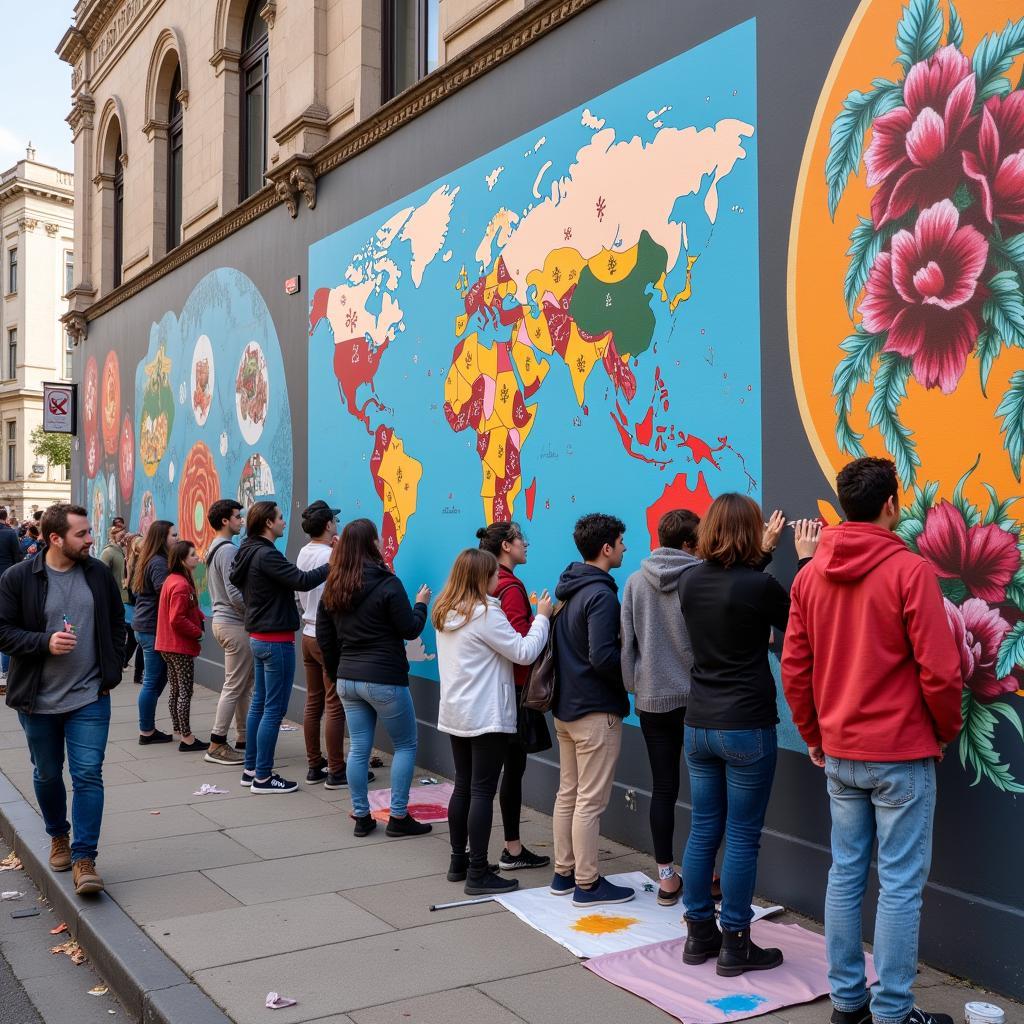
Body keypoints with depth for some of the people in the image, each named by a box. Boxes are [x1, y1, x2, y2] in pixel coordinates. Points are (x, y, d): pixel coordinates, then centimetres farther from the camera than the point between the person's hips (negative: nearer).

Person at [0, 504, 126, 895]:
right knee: (47, 774, 16)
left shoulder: (99, 573, 0)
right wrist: (45, 642, -22)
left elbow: (116, 623, 10)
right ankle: (58, 836, 40)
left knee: (88, 775, -5)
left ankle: (83, 858, 1)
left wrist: (112, 670, 3)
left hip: (90, 697, 0)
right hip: (38, 700, 0)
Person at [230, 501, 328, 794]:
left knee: (259, 703, 16)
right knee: (274, 709, -3)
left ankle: (251, 770, 22)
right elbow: (302, 581, -26)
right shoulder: (266, 555, -20)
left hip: (259, 637, 10)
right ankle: (263, 777, 2)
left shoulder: (249, 553, 10)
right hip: (276, 640, -10)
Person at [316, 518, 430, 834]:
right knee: (406, 745, 8)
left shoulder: (333, 588, 6)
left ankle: (361, 817, 17)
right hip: (384, 680, -6)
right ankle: (398, 817, 8)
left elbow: (324, 636, 12)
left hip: (348, 680, 6)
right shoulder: (387, 584, -14)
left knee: (358, 749, 11)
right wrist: (421, 604, 8)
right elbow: (410, 630, -9)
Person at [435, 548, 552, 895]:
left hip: (454, 714, 8)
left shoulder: (445, 613, 8)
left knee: (463, 787, 15)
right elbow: (524, 652, -15)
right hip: (486, 717, -8)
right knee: (482, 791, -4)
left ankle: (458, 862, 23)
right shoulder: (485, 614, -17)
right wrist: (542, 617, -4)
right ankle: (478, 874, -1)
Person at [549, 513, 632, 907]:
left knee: (568, 794, 16)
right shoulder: (601, 595, -19)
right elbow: (602, 657, -25)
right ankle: (587, 884, 9)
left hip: (565, 706, 9)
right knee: (590, 801, 0)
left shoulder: (567, 589, 9)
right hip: (596, 711, -9)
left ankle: (564, 873, 26)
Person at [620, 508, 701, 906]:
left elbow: (627, 640, 3)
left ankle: (667, 877, 16)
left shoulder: (636, 581, 1)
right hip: (697, 698, -3)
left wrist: (633, 685, 11)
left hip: (652, 698, 3)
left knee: (663, 788, 10)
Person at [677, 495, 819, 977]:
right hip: (746, 727, -6)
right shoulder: (759, 586, -17)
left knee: (703, 829, 14)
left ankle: (698, 934, 24)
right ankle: (734, 945, 12)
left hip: (698, 724, 6)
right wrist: (806, 560, 7)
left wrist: (763, 553, 27)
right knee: (742, 837, 4)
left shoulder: (691, 581, 1)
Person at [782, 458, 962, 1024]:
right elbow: (939, 671, -14)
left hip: (839, 754, 6)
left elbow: (794, 669, 6)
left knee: (845, 875, 13)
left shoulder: (810, 575, 3)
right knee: (900, 885, 4)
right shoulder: (911, 570, -13)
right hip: (902, 754, -5)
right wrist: (946, 733, 3)